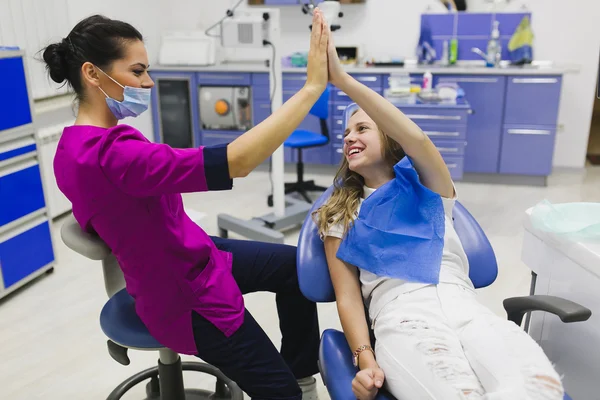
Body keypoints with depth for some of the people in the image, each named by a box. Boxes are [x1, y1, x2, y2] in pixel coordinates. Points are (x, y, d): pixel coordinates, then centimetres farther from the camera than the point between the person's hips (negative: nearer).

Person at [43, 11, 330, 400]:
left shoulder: (77, 145, -2)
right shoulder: (110, 154, -35)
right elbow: (235, 161, -41)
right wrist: (312, 86, -35)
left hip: (190, 257, 10)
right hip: (189, 298, -10)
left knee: (296, 264, 19)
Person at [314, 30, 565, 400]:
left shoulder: (428, 188, 19)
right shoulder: (341, 216, 19)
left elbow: (417, 139, -5)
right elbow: (347, 296, 8)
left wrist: (342, 78, -10)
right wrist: (365, 359, -10)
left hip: (466, 308, 2)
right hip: (402, 318, -2)